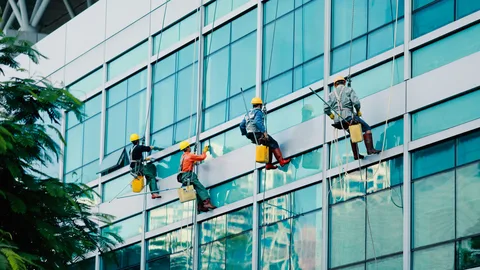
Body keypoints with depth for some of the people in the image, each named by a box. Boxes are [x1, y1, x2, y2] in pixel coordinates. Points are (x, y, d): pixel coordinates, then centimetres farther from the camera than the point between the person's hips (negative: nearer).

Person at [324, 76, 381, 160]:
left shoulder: (332, 94, 16)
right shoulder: (349, 90, 5)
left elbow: (326, 108, 7)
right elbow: (356, 102, -11)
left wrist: (331, 115, 25)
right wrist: (358, 111, 7)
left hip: (338, 121, 5)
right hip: (349, 116, -5)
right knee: (367, 128, 7)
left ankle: (356, 155, 24)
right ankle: (370, 149, -7)